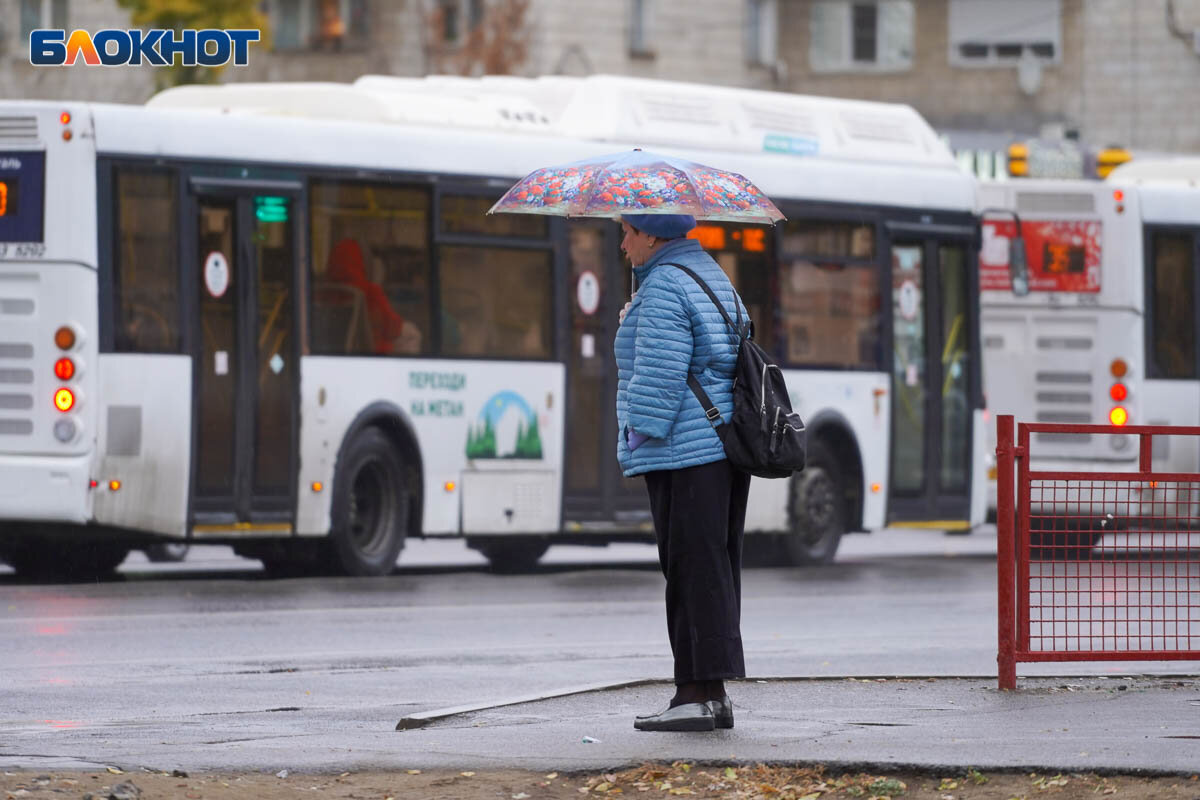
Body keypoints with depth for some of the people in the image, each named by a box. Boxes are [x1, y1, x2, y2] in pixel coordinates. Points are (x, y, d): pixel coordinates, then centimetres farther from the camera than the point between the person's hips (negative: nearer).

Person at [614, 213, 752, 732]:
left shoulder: (662, 289, -11)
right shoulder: (713, 278, 20)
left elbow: (660, 372, -18)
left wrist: (641, 434, -14)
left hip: (684, 454, -10)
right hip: (729, 444, 10)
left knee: (693, 568, -11)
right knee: (716, 567, 10)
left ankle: (699, 694, -13)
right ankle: (714, 695, 12)